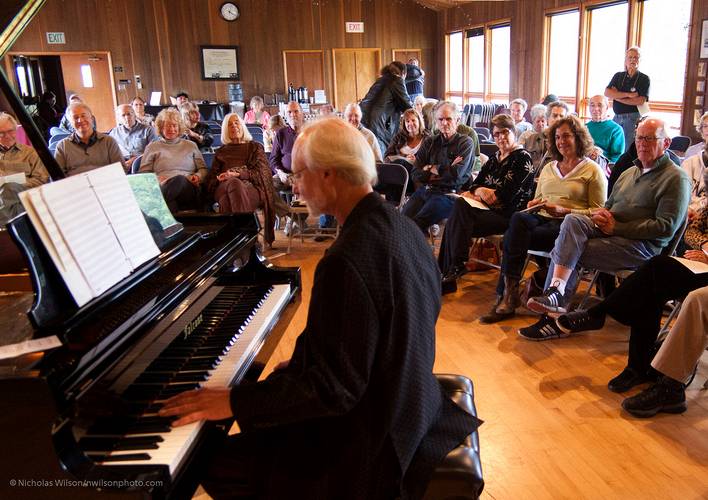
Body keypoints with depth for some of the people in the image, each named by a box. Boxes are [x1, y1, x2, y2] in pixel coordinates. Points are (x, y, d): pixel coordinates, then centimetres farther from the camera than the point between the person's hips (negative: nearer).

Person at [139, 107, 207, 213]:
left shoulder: (191, 146, 27)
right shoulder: (152, 147, 23)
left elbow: (203, 169, 25)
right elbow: (143, 173, 17)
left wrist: (198, 176, 1)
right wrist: (155, 180, -5)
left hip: (188, 188, 1)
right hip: (163, 187, -1)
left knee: (180, 179, -39)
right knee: (178, 178, -40)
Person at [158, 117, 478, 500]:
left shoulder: (347, 260, -31)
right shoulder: (403, 228, -1)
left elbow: (337, 388, -28)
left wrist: (234, 402, -20)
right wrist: (305, 361, 13)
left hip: (373, 441, -9)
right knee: (258, 426, 23)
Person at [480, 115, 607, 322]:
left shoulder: (593, 170, 8)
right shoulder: (548, 168, 26)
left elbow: (598, 211, 1)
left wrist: (564, 211, -13)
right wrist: (534, 203, 4)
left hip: (566, 225, -5)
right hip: (541, 218, 5)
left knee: (513, 237, -30)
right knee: (518, 218, -32)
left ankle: (505, 294, -24)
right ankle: (508, 294, -33)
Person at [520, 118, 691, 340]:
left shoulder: (676, 179, -1)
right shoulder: (630, 173, 23)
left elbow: (666, 227, -11)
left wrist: (616, 227, -14)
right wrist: (602, 214, 1)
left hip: (643, 245, -6)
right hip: (608, 230, 7)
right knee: (572, 220, -26)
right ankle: (556, 291, -34)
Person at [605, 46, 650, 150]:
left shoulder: (644, 79, 2)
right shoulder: (618, 76, 13)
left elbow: (641, 101, -10)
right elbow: (607, 92, -2)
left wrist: (617, 97, -6)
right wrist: (628, 95, -12)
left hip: (633, 118, -3)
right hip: (617, 117, 3)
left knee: (628, 149, -6)